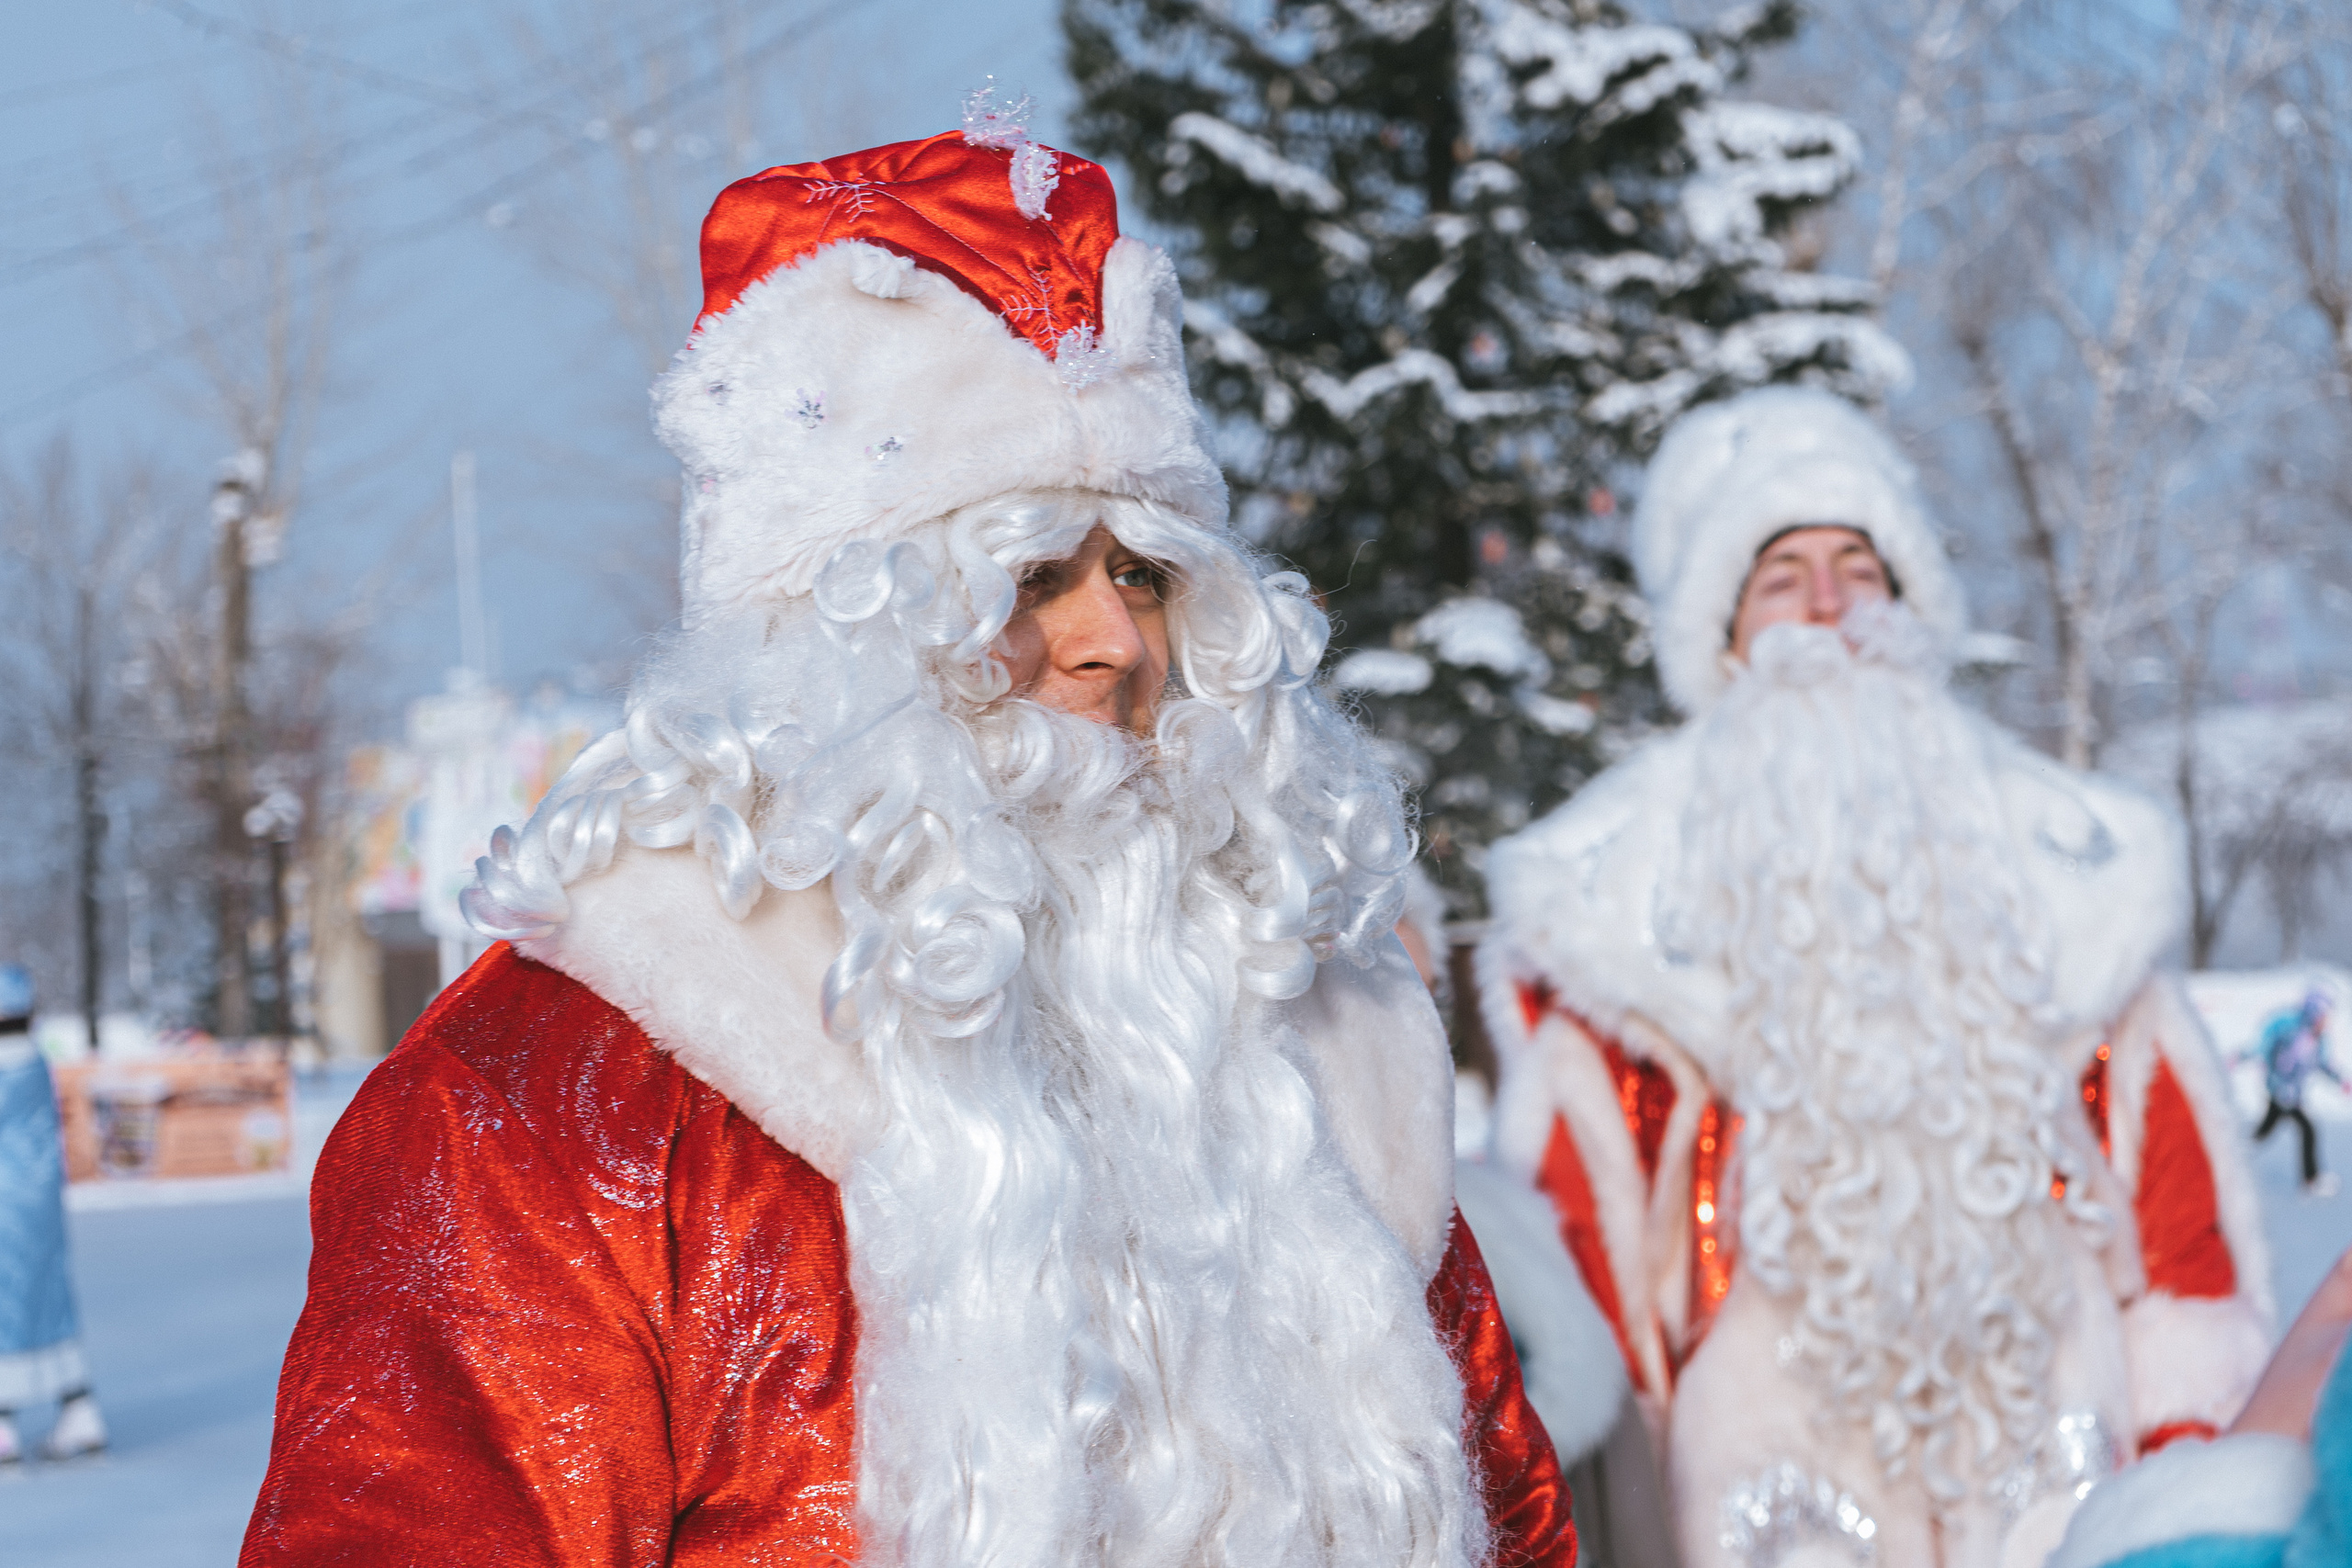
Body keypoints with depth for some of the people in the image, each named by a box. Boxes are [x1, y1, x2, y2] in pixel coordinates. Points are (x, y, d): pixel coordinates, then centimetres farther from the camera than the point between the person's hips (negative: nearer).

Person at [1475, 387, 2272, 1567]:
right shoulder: (1623, 876, 7)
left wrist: (2185, 1422, 3)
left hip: (2044, 1375, 2)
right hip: (1780, 1412, -2)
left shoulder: (2046, 842, 13)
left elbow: (2161, 1146, 10)